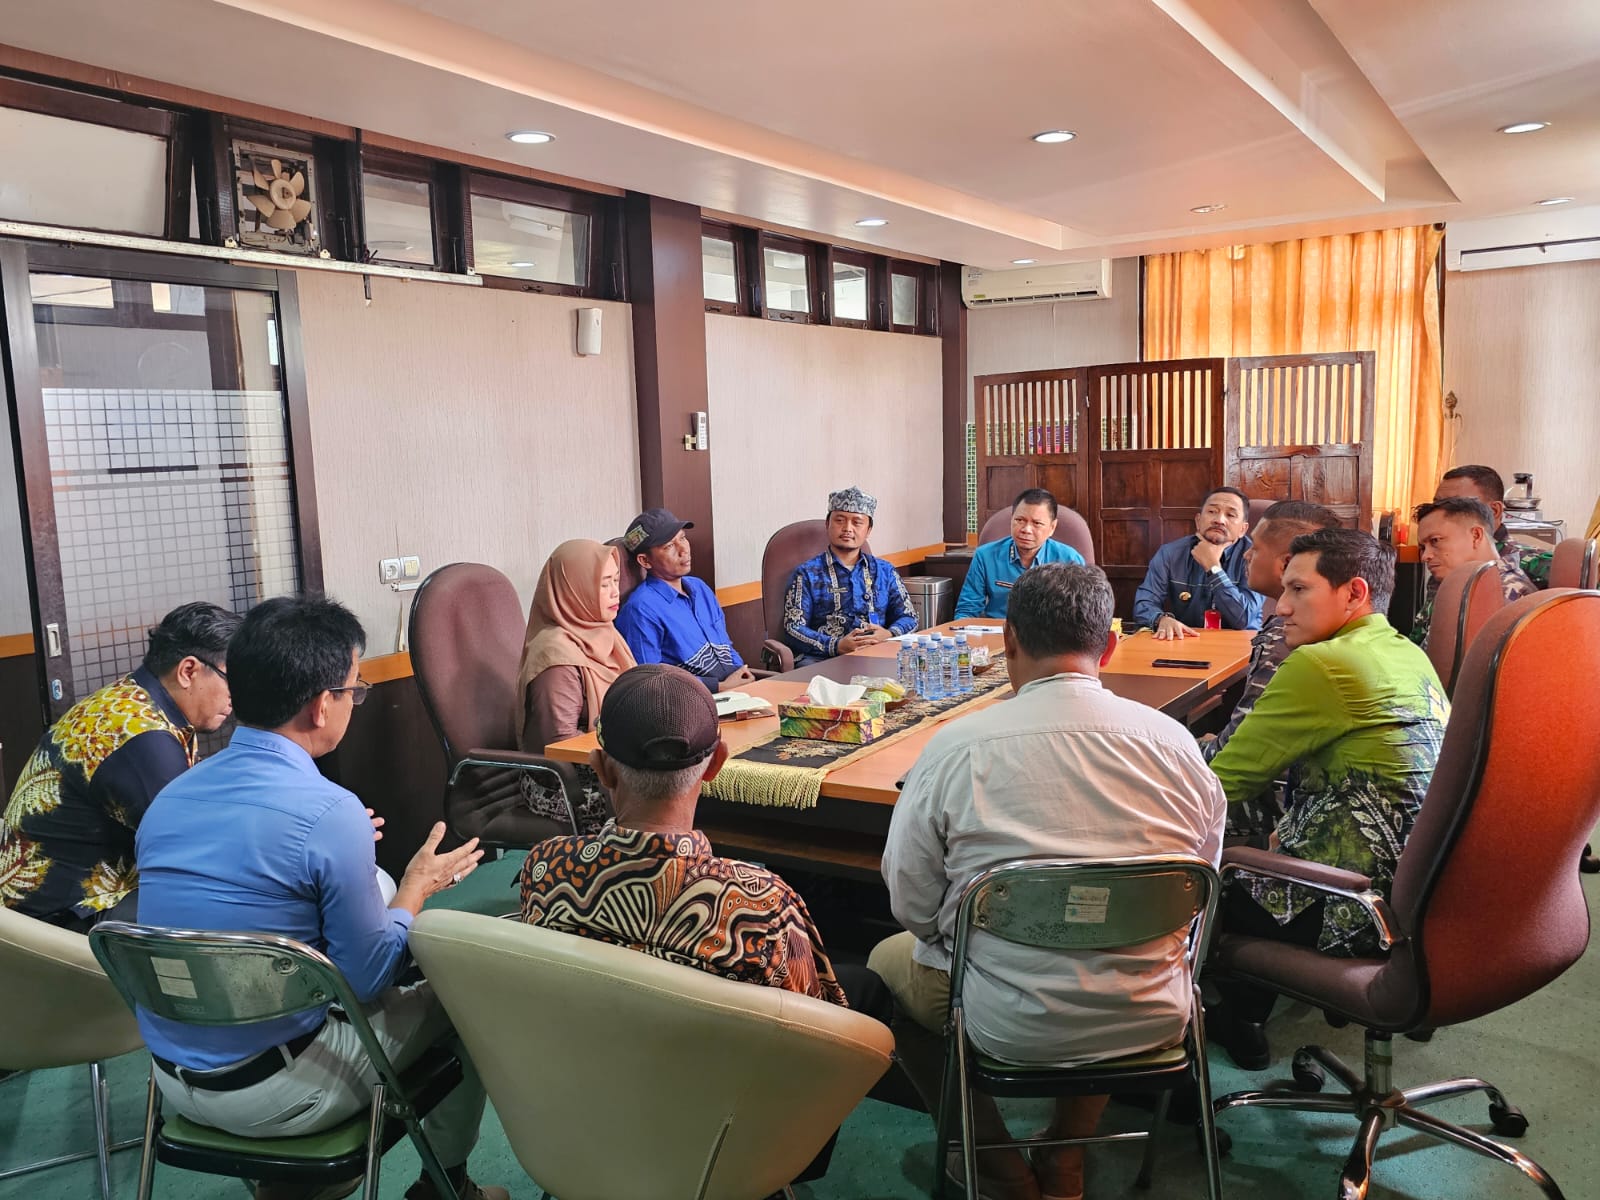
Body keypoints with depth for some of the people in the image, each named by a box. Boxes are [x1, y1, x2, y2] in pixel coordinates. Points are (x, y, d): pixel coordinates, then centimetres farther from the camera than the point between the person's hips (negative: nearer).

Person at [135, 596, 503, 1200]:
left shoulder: (170, 794, -2)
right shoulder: (331, 812, -24)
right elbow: (369, 979, -14)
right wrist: (418, 886, 1)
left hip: (171, 1081, 7)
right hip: (268, 1096, -7)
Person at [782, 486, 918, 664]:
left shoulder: (885, 571, 22)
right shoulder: (808, 573, 11)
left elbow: (909, 617, 19)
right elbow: (793, 628, 1)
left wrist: (889, 635, -6)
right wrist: (837, 646, -16)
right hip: (821, 659, -3)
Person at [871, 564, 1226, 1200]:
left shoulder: (956, 746, -17)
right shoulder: (1172, 741, -9)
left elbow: (911, 904, -9)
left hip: (1011, 1027, -3)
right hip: (1149, 1019, 4)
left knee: (886, 961, 26)